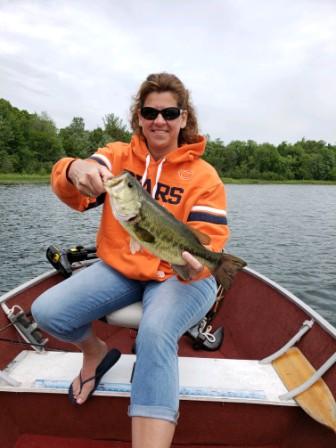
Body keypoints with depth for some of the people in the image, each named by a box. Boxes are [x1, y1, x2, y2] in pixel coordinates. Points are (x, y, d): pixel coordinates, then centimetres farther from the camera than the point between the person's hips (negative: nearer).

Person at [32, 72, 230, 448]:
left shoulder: (203, 175, -6)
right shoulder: (118, 155, 1)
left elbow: (209, 239, -13)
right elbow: (71, 192, -14)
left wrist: (194, 264, -36)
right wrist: (76, 170, -38)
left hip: (178, 276, -3)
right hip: (119, 269, 4)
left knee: (155, 334, -34)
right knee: (46, 311, -14)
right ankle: (95, 353, 19)